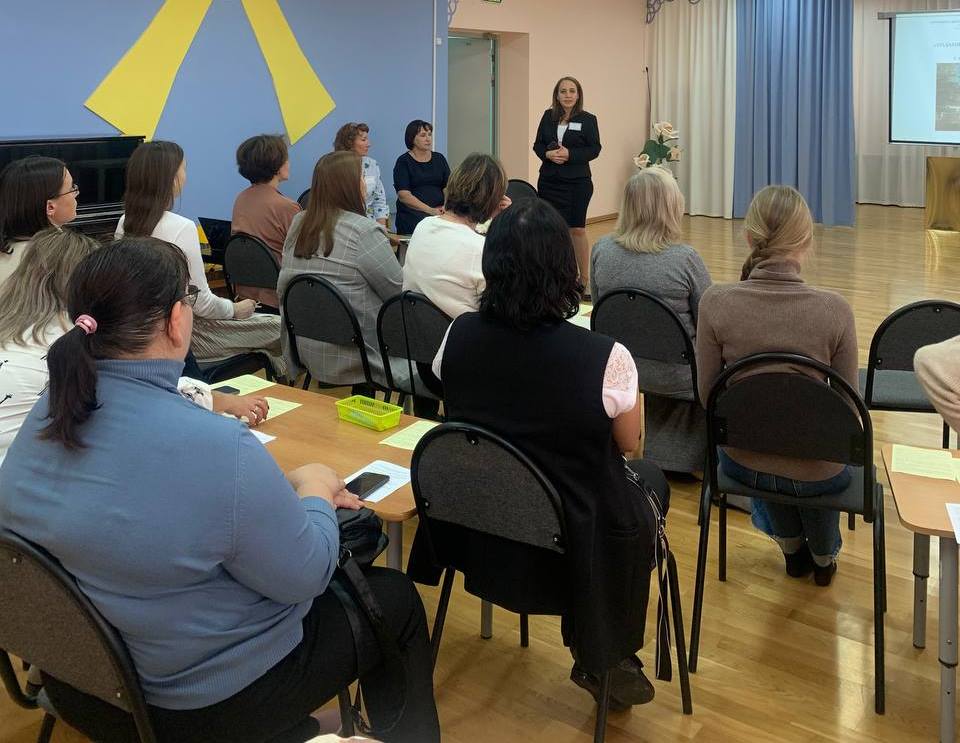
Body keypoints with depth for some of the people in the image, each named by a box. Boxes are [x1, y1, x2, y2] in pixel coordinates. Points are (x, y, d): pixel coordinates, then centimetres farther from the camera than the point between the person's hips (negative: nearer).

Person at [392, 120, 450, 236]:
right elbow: (403, 195, -7)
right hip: (412, 216, -4)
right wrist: (430, 210, -15)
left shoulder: (439, 159, 16)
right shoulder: (403, 161, 3)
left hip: (439, 214, 4)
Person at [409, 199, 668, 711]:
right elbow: (628, 444, -6)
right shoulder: (605, 358, -26)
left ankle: (594, 653, 38)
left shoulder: (458, 336, -13)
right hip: (574, 543, -5)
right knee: (650, 479, 28)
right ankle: (603, 660, 32)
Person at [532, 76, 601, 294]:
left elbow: (594, 149, -6)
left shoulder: (588, 119, -2)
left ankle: (585, 277, 11)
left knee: (577, 229, 0)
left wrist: (570, 154, -18)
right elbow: (537, 144, 10)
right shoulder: (548, 116, 8)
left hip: (577, 182, -3)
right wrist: (548, 154, -12)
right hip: (549, 180, 3)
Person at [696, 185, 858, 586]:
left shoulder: (715, 302, -19)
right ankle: (823, 556, 60)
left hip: (742, 462, 1)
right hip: (817, 474, -1)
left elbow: (708, 395, -8)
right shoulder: (834, 310, -22)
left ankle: (792, 547, 60)